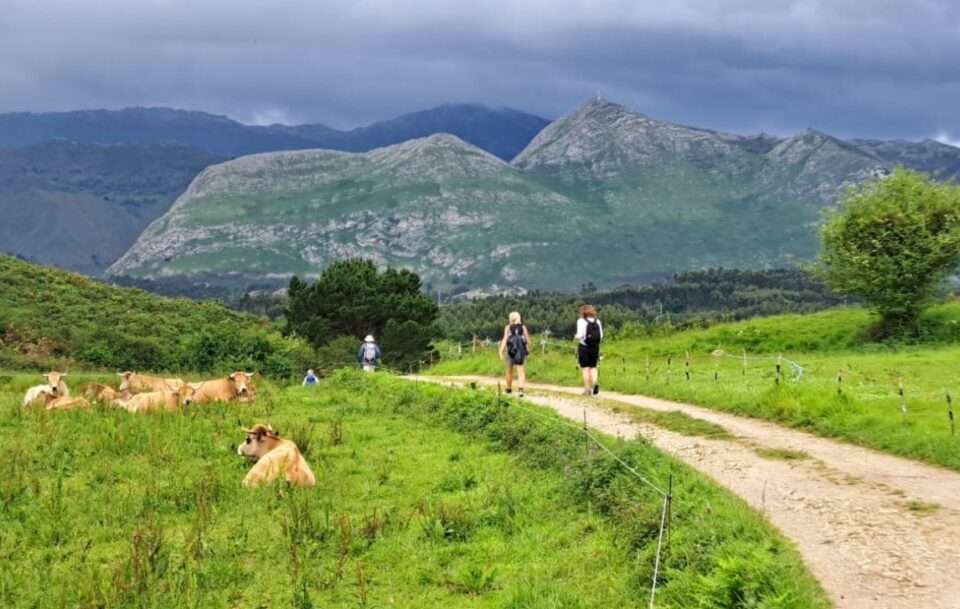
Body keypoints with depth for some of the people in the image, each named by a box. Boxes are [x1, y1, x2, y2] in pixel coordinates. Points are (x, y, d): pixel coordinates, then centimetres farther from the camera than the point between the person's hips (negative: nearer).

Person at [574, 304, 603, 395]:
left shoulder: (581, 321, -8)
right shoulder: (597, 321, 4)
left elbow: (580, 336, -14)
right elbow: (601, 336, 4)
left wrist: (575, 337, 7)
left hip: (584, 347, -3)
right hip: (595, 347, 3)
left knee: (586, 368, 3)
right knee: (593, 367, 14)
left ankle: (587, 389, 4)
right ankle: (595, 382, -10)